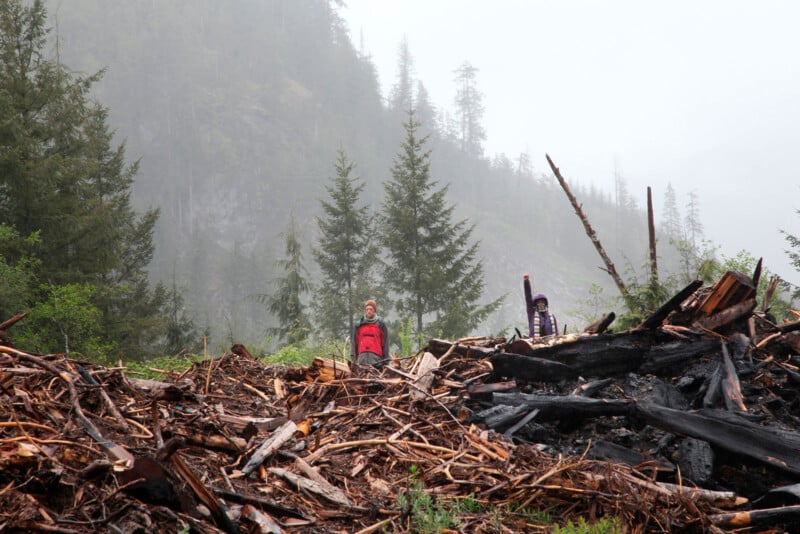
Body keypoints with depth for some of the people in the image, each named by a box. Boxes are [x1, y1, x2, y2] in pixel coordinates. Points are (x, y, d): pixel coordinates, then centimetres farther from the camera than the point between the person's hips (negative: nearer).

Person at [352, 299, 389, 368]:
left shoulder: (380, 324, 6)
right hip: (362, 356, 3)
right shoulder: (359, 325, 14)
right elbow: (355, 342, 15)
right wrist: (354, 358, 9)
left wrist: (385, 359, -2)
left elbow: (385, 342, 4)